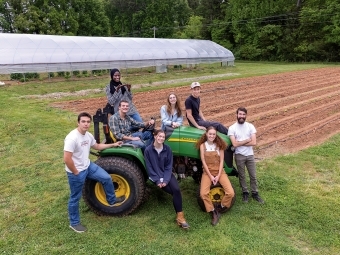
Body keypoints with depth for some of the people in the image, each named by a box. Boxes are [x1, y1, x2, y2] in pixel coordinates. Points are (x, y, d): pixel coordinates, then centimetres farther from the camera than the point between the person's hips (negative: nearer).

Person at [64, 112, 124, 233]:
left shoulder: (88, 135, -1)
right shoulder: (72, 138, -28)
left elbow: (97, 146, 19)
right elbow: (67, 159, -30)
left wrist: (113, 145, 16)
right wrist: (76, 172, -18)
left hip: (88, 166, 8)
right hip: (76, 173, -8)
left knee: (107, 178, 10)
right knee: (75, 198, 9)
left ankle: (111, 200, 34)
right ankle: (74, 223, 28)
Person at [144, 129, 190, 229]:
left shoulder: (167, 149, -1)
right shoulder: (148, 150, -8)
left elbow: (169, 166, -2)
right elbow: (149, 168, -7)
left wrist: (165, 180, -15)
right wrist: (158, 181, -16)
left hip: (167, 175, 2)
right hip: (155, 176, -2)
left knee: (176, 190, -25)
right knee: (175, 192, -22)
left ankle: (180, 216, -19)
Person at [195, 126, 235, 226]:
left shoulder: (219, 145, 1)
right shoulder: (203, 145, -2)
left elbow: (221, 161, -2)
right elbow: (203, 162, -6)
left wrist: (218, 176, -11)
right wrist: (211, 176, -12)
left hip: (220, 171, 1)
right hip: (207, 172, -1)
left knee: (230, 193, -17)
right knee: (203, 193, -24)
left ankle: (220, 208, 8)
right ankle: (213, 213, -5)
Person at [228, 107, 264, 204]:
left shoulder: (250, 126, -4)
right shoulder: (232, 128, -9)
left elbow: (254, 142, -13)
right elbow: (235, 144, -18)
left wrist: (240, 143, -15)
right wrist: (247, 140, -12)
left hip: (250, 155, 2)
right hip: (239, 156, -2)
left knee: (253, 175, 11)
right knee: (242, 176, 12)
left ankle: (255, 193, 26)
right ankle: (245, 192, 29)